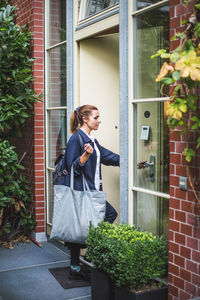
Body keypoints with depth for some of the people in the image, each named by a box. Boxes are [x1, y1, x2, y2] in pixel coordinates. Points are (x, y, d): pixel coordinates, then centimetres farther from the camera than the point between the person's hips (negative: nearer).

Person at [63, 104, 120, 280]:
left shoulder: (91, 140, 18)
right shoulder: (76, 138, -10)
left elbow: (109, 157, 23)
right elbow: (72, 166, -14)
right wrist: (86, 155, -29)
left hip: (92, 191, 9)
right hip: (80, 192, -9)